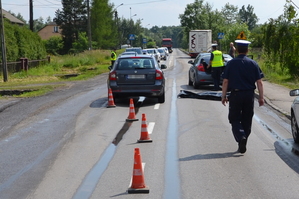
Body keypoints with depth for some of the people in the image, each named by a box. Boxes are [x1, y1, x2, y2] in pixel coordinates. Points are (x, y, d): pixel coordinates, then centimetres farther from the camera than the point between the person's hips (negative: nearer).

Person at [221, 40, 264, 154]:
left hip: (235, 94, -2)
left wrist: (223, 96, 2)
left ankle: (241, 136, -20)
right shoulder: (253, 64, 1)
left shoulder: (231, 63, -3)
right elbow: (259, 82, -1)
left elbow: (225, 81, -5)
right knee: (247, 120, 13)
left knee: (234, 119, 7)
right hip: (249, 95, 2)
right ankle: (242, 145, 20)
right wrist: (261, 97, 3)